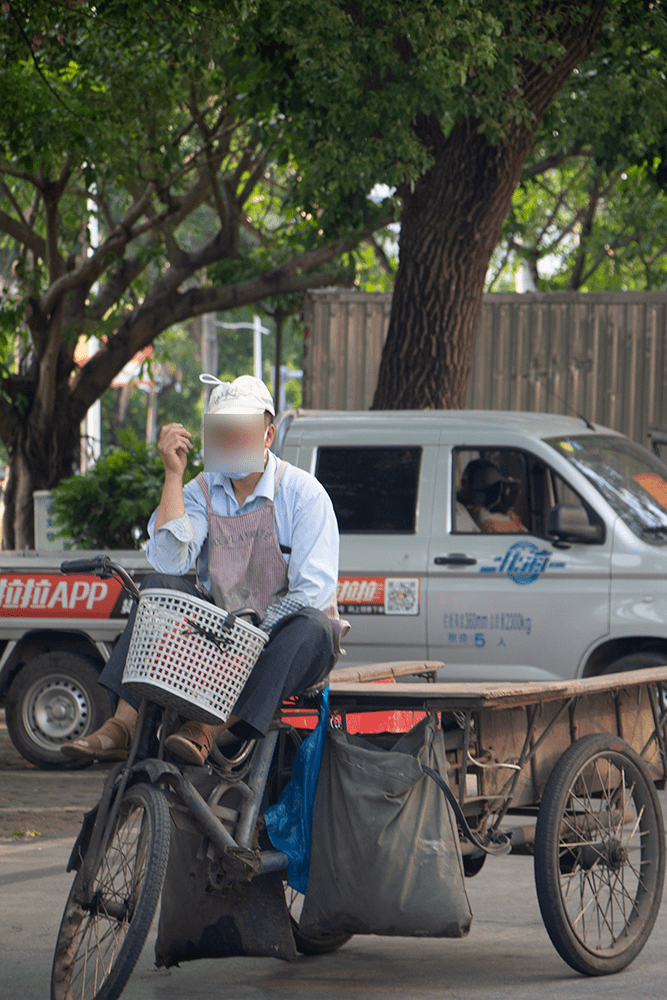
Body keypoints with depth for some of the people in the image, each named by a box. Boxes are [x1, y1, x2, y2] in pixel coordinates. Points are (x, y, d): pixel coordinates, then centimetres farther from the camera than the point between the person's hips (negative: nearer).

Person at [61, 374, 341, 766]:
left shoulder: (303, 492, -9)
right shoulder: (203, 492, 3)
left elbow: (314, 590, -19)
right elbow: (170, 562, -15)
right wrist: (174, 474, -16)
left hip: (282, 633, -3)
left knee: (310, 627, -36)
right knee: (160, 587, -18)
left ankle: (206, 731, -46)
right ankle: (121, 728, -30)